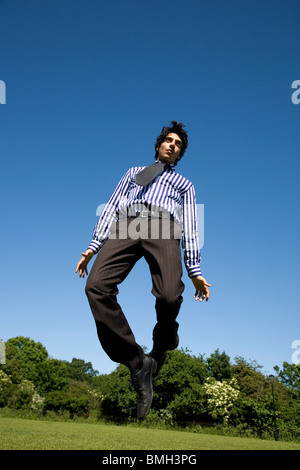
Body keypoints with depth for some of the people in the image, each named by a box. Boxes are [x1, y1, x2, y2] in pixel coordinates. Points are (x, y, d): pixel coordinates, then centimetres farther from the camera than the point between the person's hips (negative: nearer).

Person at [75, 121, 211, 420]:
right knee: (96, 286, -27)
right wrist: (94, 246, 7)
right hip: (127, 225, 2)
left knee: (170, 296, -31)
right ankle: (137, 364, -19)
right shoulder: (134, 172, 37)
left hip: (163, 229, -1)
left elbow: (190, 226, 20)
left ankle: (160, 353, 2)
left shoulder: (184, 184, 34)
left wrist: (195, 270, 4)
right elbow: (111, 207, 24)